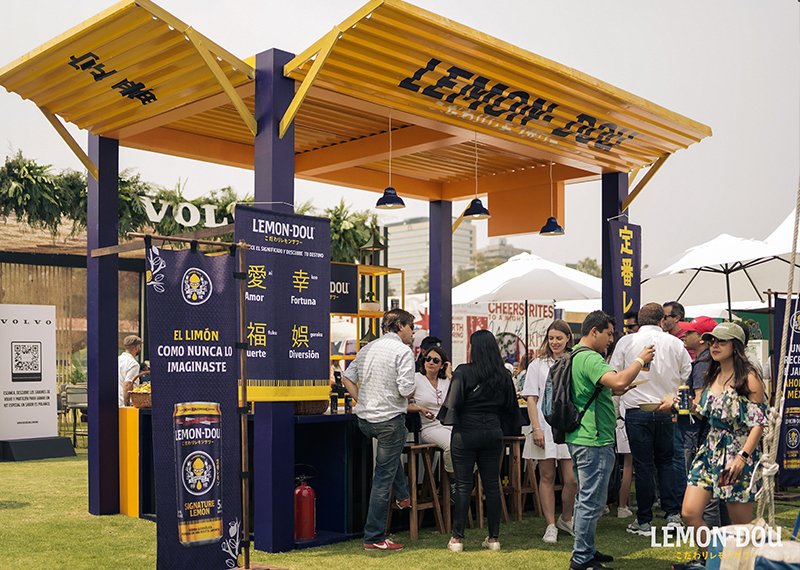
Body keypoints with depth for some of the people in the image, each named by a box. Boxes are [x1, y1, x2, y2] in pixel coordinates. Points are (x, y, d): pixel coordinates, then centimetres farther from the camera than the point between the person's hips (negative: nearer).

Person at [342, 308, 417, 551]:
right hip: (389, 419, -7)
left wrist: (362, 401, 15)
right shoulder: (402, 351, -12)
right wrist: (412, 388, 1)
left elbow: (347, 377, 14)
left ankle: (403, 496, 39)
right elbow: (406, 389, -20)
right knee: (383, 478, -2)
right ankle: (374, 538, 3)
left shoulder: (367, 348, 10)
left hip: (365, 419, 8)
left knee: (393, 449, 37)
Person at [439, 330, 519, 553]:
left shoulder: (463, 372, -11)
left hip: (466, 432, -3)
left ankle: (457, 538, 6)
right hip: (493, 432, 4)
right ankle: (493, 538, 14)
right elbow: (512, 409, 11)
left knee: (463, 486, 2)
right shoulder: (504, 376, 3)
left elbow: (452, 403, -15)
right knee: (492, 485, 9)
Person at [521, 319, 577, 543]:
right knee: (547, 477, 4)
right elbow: (531, 399, 1)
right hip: (545, 427, -1)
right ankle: (550, 526, 12)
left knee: (572, 479, -1)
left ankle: (566, 519, 23)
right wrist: (536, 428, -8)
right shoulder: (538, 365, 5)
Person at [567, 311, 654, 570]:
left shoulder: (574, 357, 16)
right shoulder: (590, 359, -18)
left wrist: (614, 391, 23)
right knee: (592, 501, -5)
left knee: (586, 498, 18)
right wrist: (640, 360, -18)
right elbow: (619, 381, -32)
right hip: (594, 441, -11)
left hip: (579, 438, 11)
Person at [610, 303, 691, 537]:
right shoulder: (675, 343, 2)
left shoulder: (626, 342, -3)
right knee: (665, 461, 16)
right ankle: (673, 514, 12)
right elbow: (688, 375, 6)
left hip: (637, 411, -2)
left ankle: (644, 521, 10)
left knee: (643, 465, 3)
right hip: (665, 411, 2)